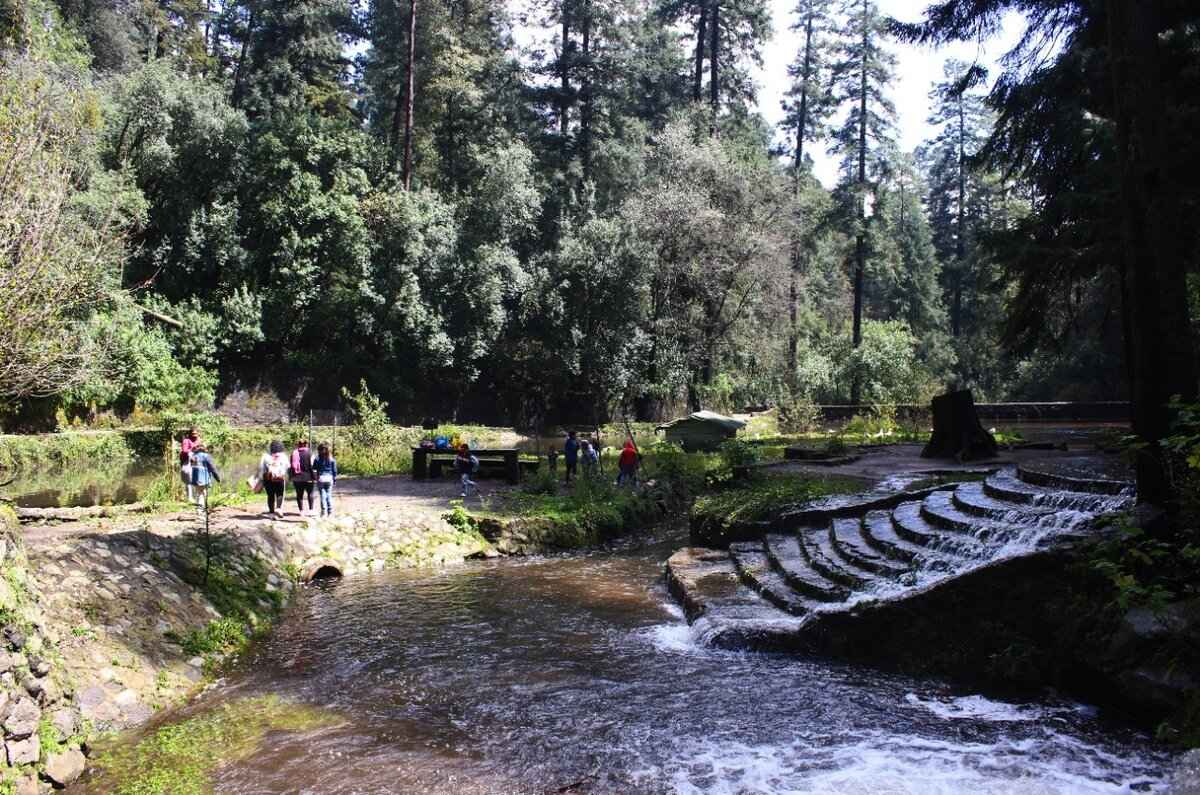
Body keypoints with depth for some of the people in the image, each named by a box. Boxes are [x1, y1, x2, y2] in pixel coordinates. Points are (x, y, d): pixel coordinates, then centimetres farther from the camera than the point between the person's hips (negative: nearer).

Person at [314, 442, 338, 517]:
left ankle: (323, 512, 3)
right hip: (329, 478, 2)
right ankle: (330, 512, 9)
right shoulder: (332, 459, 0)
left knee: (322, 495, 3)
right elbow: (335, 470, 4)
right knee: (329, 495, 10)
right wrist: (334, 479, 11)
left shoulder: (317, 459, -8)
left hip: (321, 478, -2)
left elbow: (313, 469, -2)